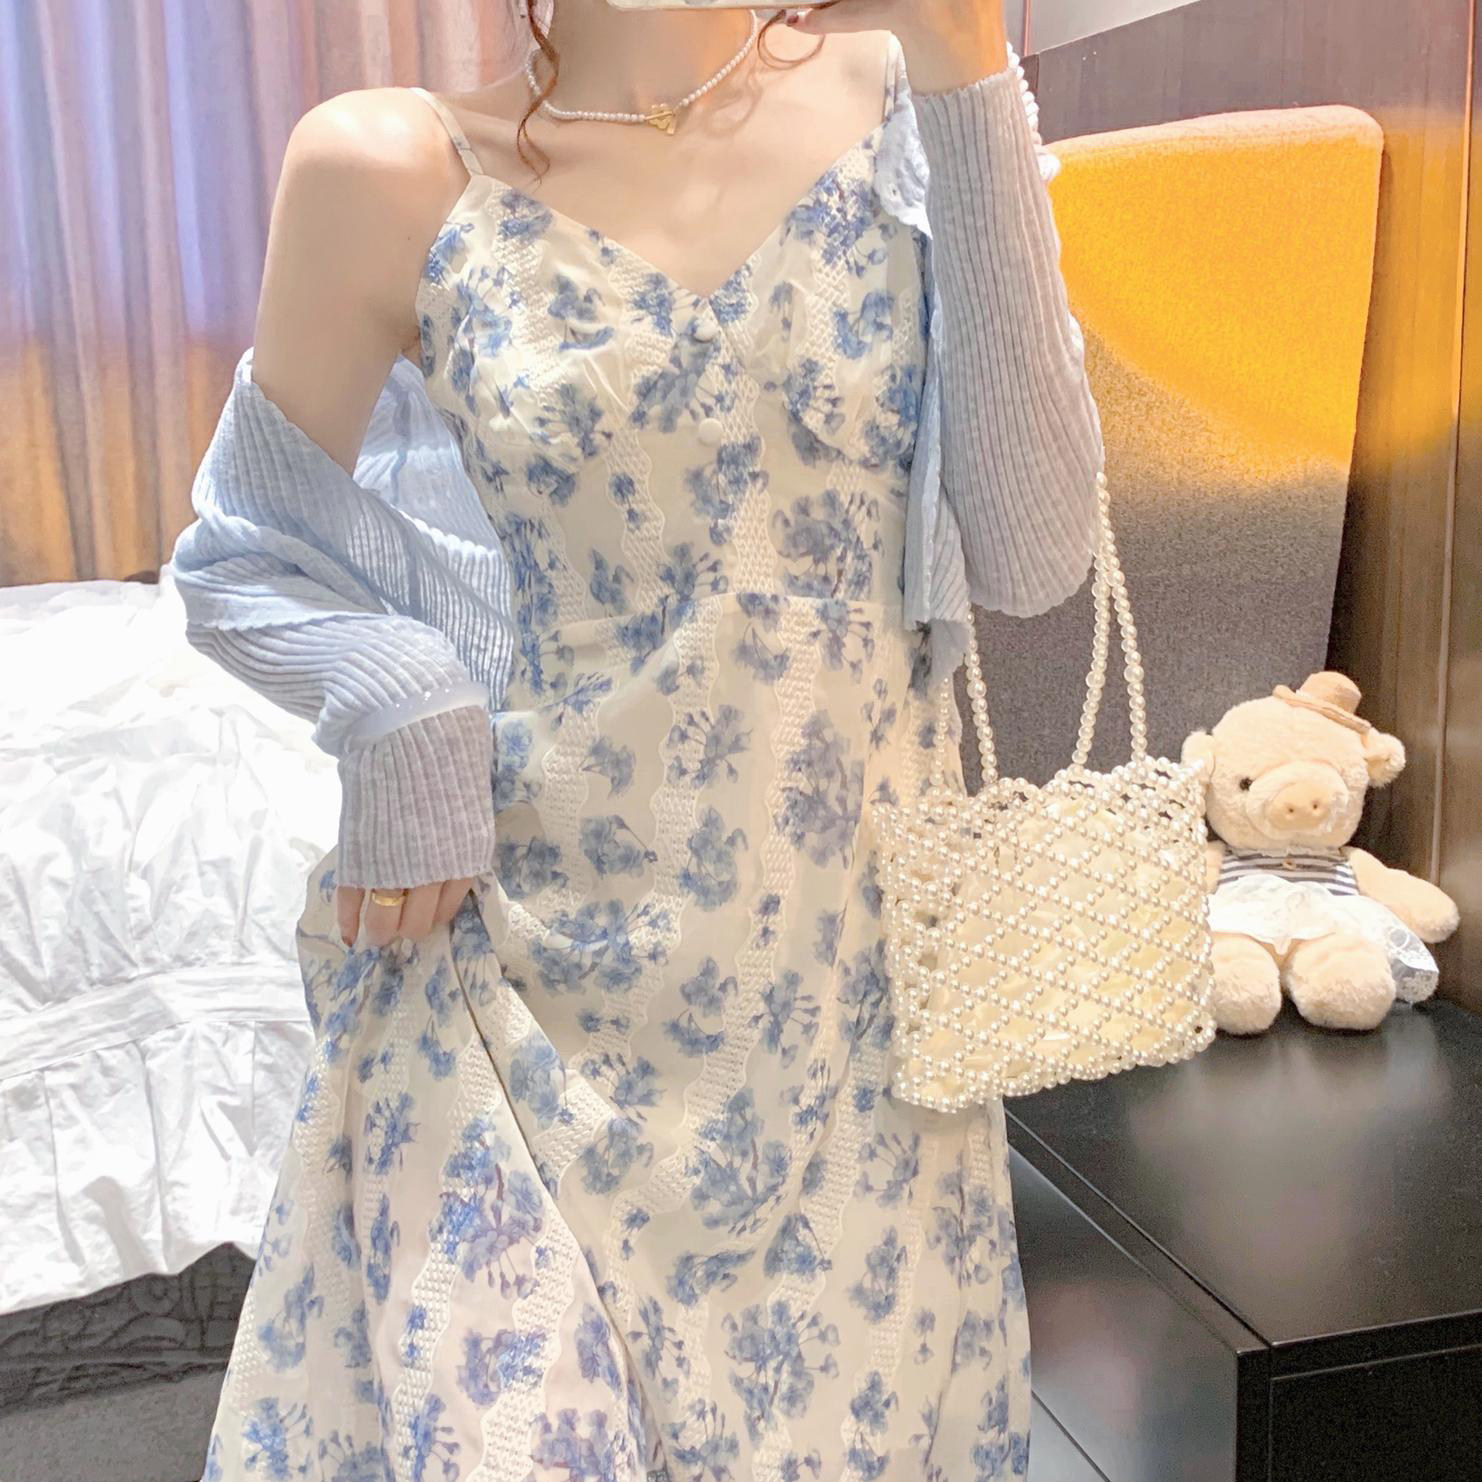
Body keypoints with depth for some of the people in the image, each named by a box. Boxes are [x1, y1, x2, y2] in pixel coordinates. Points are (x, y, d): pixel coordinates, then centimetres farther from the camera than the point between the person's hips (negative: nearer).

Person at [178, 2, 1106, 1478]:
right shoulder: (392, 168, -5)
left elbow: (1030, 555, -10)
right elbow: (236, 560, 6)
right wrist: (402, 707, -14)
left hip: (859, 951, 2)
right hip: (550, 954, -1)